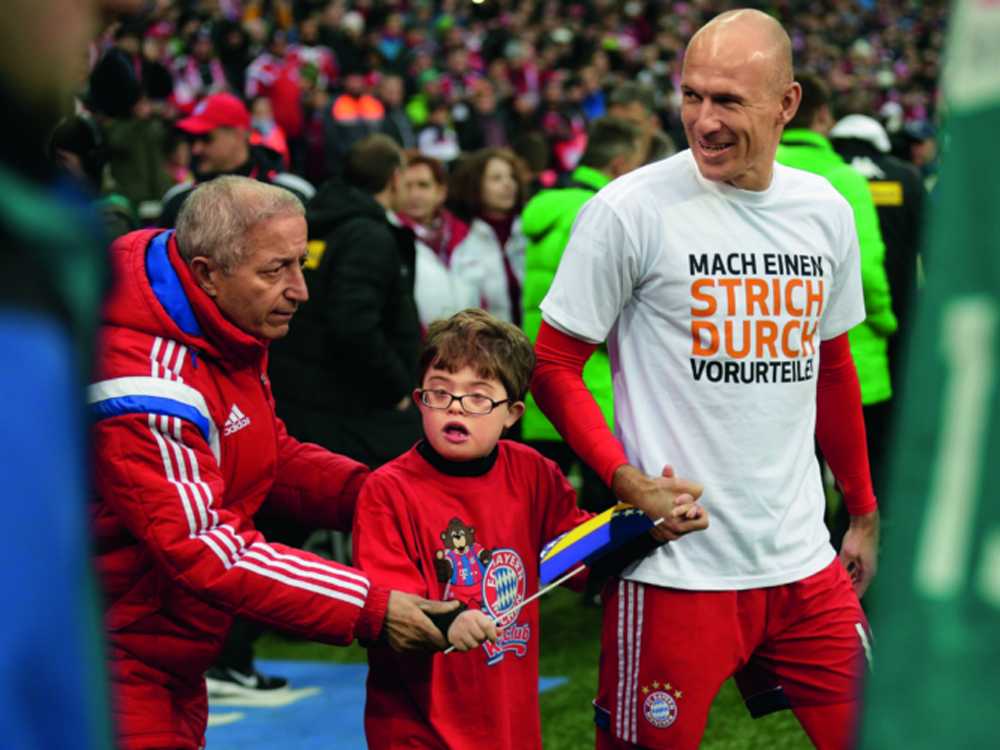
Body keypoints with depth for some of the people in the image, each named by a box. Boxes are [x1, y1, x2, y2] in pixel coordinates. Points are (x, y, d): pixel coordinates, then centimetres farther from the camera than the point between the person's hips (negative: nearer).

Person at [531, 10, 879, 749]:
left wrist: (864, 510, 22)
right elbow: (554, 364, -4)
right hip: (677, 564, -5)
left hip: (804, 562, 5)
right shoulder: (629, 209, -9)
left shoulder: (826, 211, 7)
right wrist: (627, 480, -17)